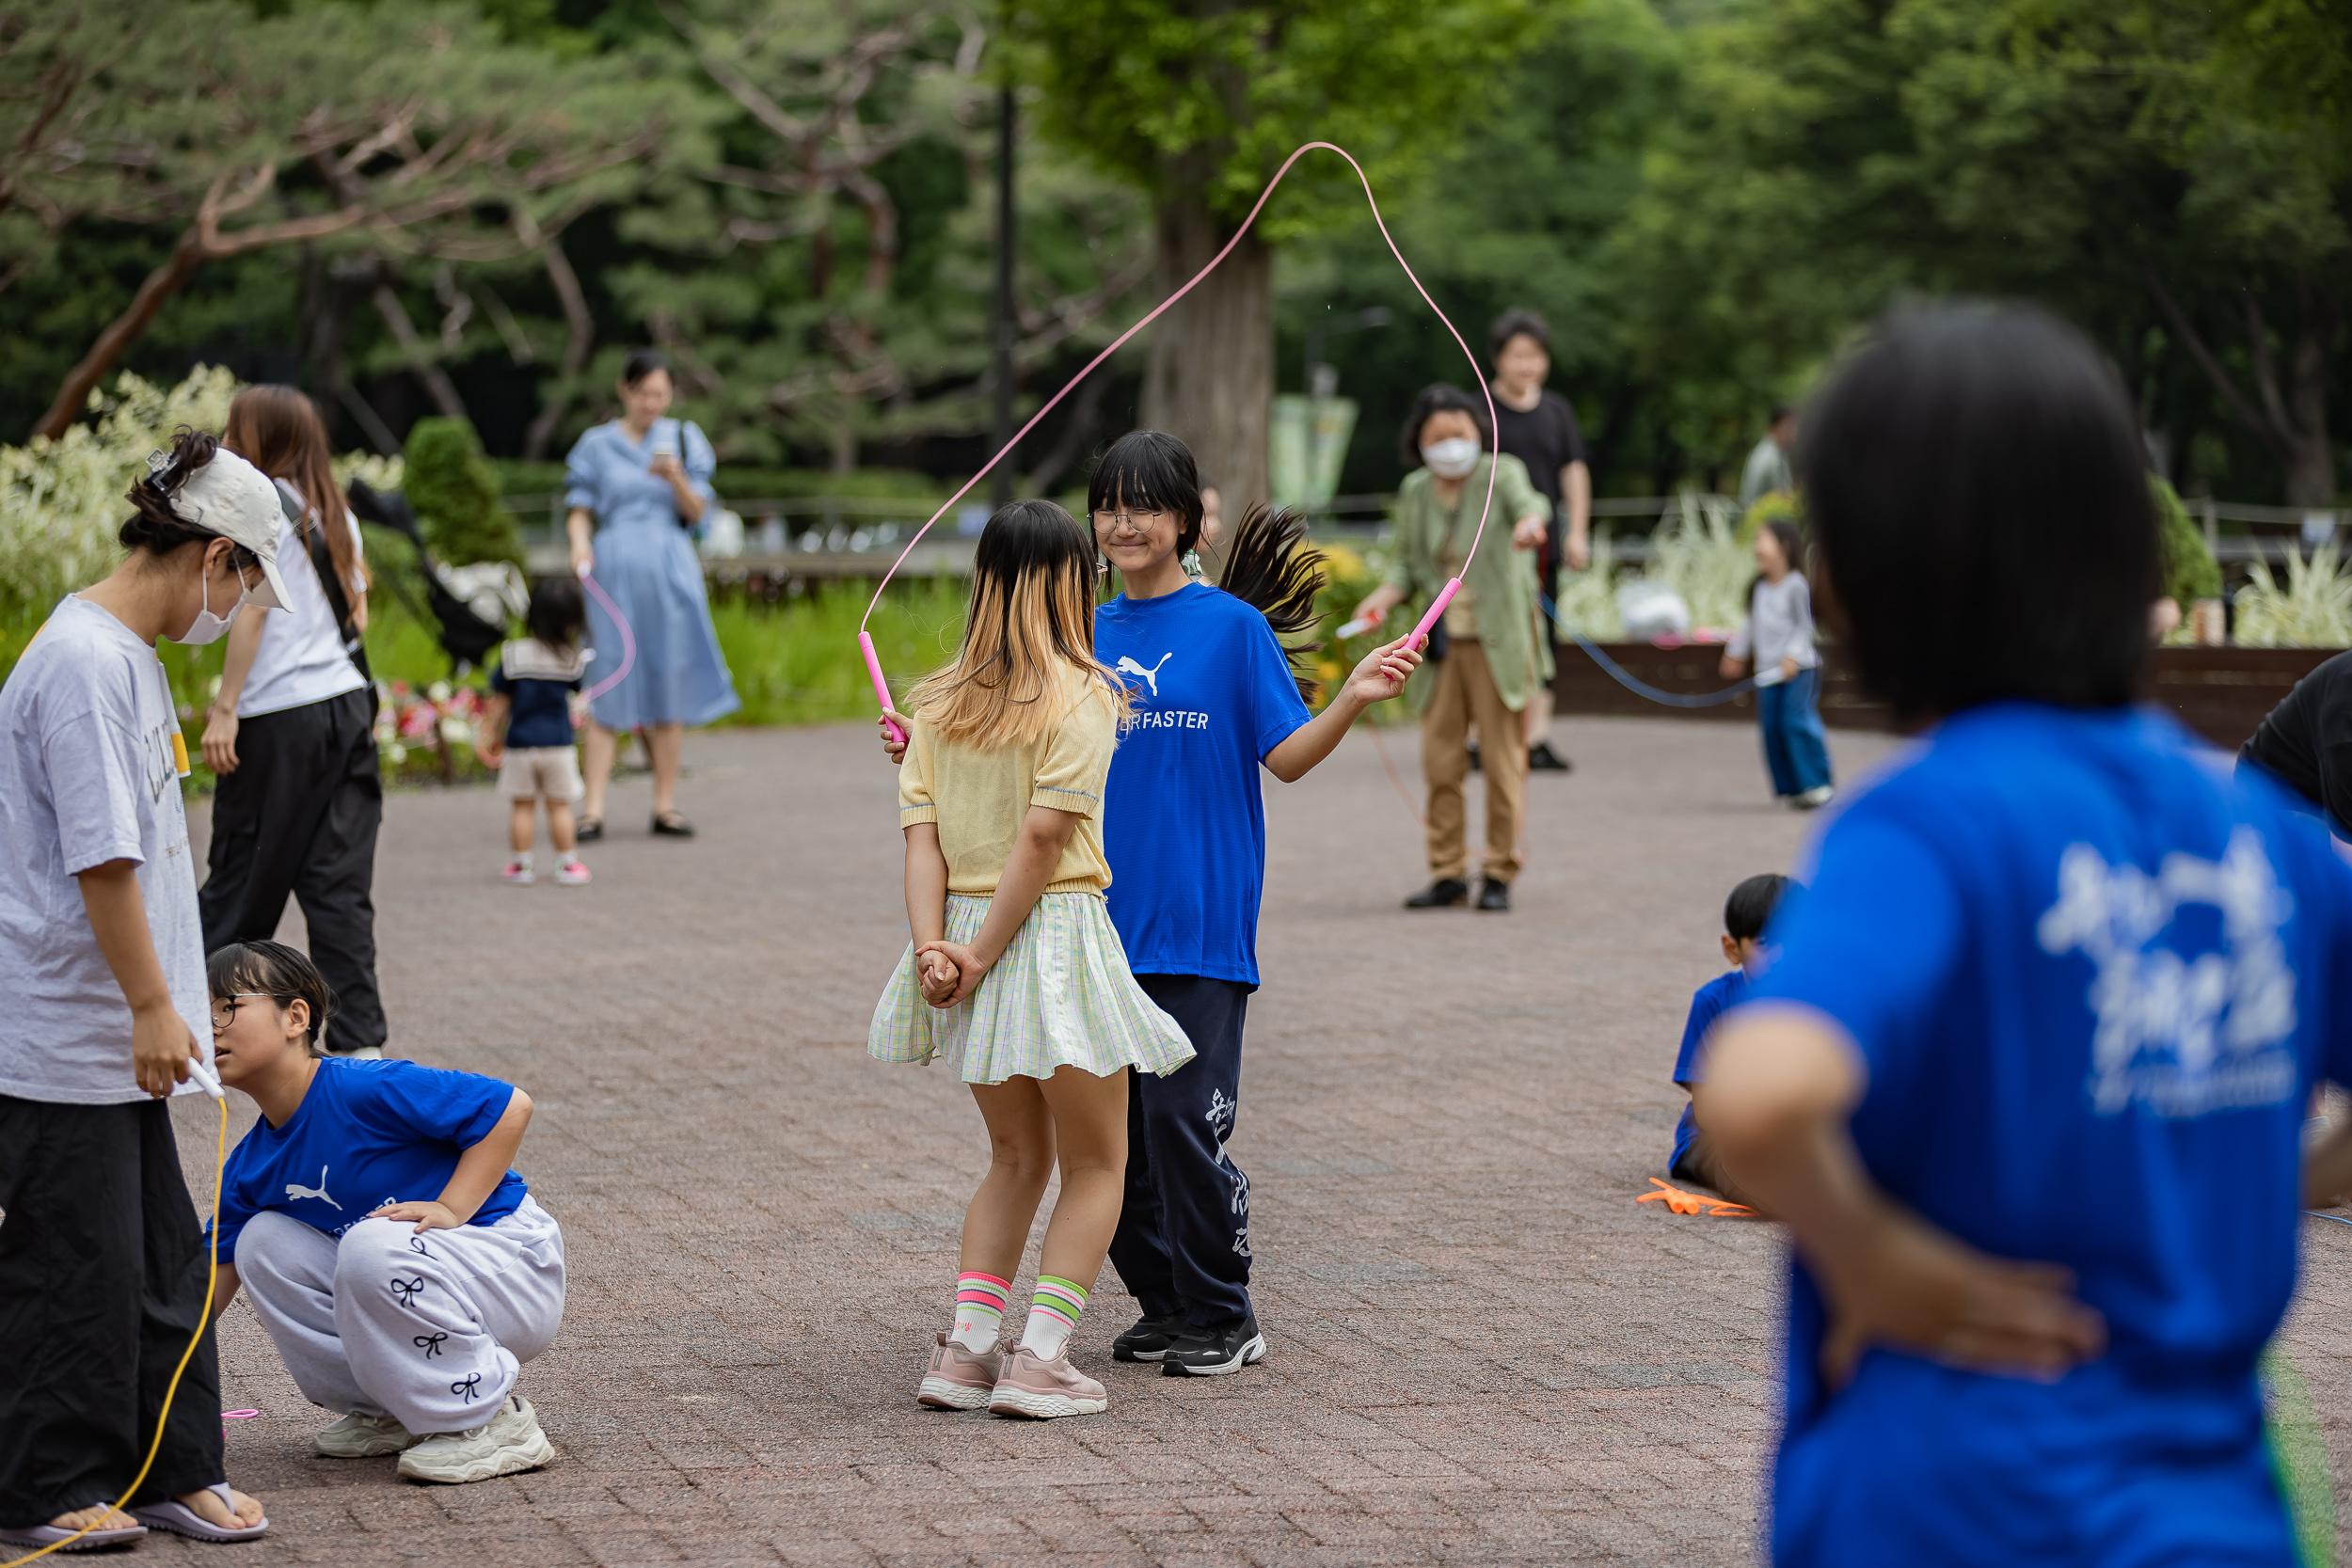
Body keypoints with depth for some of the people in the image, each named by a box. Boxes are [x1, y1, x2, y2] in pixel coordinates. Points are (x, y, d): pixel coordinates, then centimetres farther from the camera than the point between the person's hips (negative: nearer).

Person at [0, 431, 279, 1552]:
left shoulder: (126, 655, 12)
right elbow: (100, 860, -22)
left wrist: (160, 1004, 19)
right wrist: (152, 1007, -19)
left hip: (114, 1041, 10)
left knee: (163, 1259, 13)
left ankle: (175, 1471, 22)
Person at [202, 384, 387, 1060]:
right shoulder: (334, 513, 14)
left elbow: (252, 611, -14)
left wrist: (224, 708, -14)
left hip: (279, 717, -6)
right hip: (348, 702, 6)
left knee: (241, 880, 3)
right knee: (338, 883, 4)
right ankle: (359, 1039, -1)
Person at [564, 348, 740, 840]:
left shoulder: (682, 439, 8)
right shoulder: (597, 445, 6)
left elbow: (696, 513, 3)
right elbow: (580, 509, 6)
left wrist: (676, 478, -16)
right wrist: (580, 542, -14)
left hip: (669, 570, 1)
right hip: (614, 569, -1)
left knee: (670, 688, 1)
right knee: (609, 689, -5)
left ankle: (665, 807, 8)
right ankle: (593, 809, -6)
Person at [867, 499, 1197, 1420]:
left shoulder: (937, 701, 8)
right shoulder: (1081, 695, -9)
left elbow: (922, 832, -2)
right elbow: (1044, 836, -16)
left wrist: (934, 944, -9)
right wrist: (982, 956, -14)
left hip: (960, 939, 6)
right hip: (1054, 932, -5)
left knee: (1018, 1155, 20)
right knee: (1096, 1162, 8)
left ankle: (966, 1349, 10)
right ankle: (1039, 1360, -3)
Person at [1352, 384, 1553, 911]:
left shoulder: (1501, 475, -7)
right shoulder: (1414, 493, 5)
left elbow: (1529, 502, -29)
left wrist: (1530, 522, -53)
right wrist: (1384, 597, -7)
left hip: (1497, 643, -4)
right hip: (1442, 644, 4)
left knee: (1502, 758, -1)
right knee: (1440, 758, 4)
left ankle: (1500, 873, 10)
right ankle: (1448, 872, 15)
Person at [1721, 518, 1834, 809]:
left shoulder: (1796, 586, -10)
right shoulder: (1758, 588, 11)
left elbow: (1804, 626, -11)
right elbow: (1751, 623, 24)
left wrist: (1792, 656, -21)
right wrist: (1736, 652, 30)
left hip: (1798, 668, -7)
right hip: (1768, 669, 7)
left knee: (1797, 721, -14)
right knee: (1771, 726, 3)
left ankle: (1819, 784, -8)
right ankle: (1790, 787, 11)